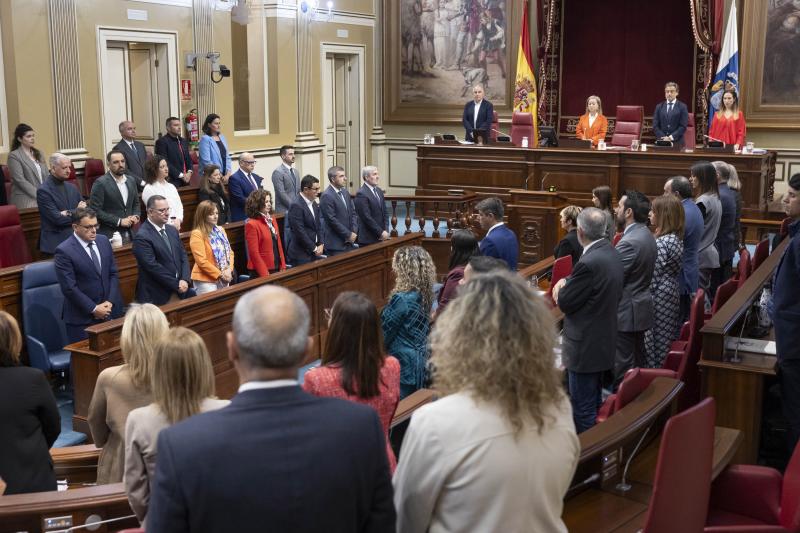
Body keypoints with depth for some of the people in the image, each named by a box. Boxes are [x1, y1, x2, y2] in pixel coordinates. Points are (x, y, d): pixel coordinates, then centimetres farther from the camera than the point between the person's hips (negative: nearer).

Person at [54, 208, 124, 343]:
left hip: (110, 311, 5)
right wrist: (93, 308, -13)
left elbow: (113, 274, 8)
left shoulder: (103, 241, 6)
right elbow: (69, 288, -14)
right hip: (82, 317, -5)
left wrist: (110, 302, -4)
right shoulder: (64, 251, -12)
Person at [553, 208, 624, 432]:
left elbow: (564, 303, -17)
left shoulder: (589, 262, -25)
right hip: (604, 341, 10)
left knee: (583, 409, 2)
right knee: (594, 403, 22)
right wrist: (569, 283, 4)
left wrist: (563, 284, 3)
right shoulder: (612, 254, 4)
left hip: (585, 346, -10)